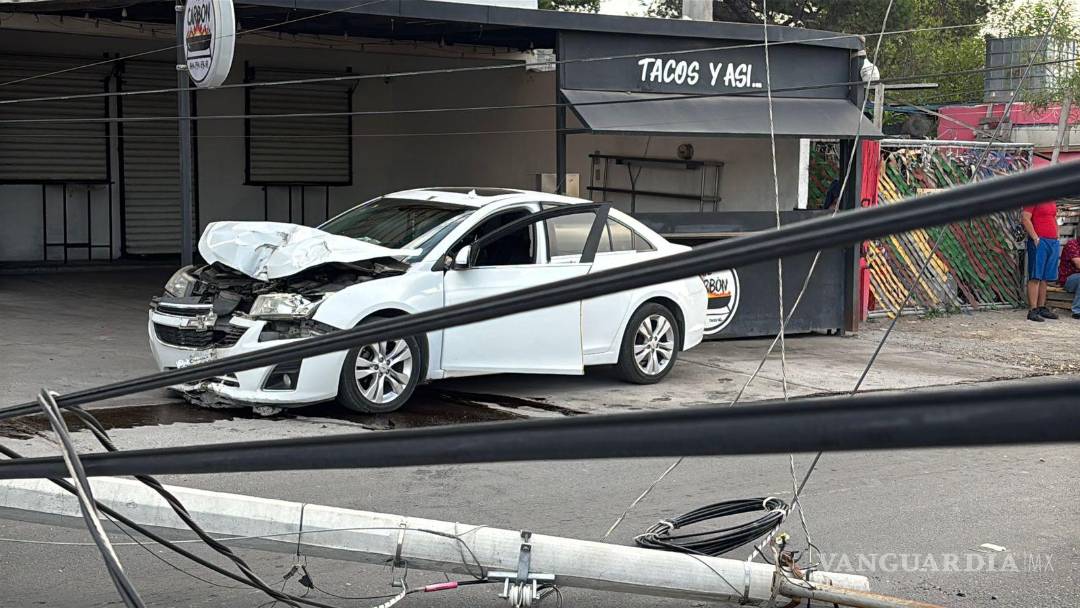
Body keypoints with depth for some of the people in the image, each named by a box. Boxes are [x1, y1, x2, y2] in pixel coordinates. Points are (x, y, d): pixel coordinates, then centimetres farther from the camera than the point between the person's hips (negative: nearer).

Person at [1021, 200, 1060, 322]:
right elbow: (1025, 218, -14)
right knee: (1035, 277, -8)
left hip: (1053, 242, 8)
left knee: (1045, 278, 11)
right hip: (1039, 242, -8)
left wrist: (1057, 237, 16)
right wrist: (1035, 237, -17)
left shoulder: (1052, 202, 18)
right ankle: (1033, 311, -10)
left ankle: (1042, 308, 16)